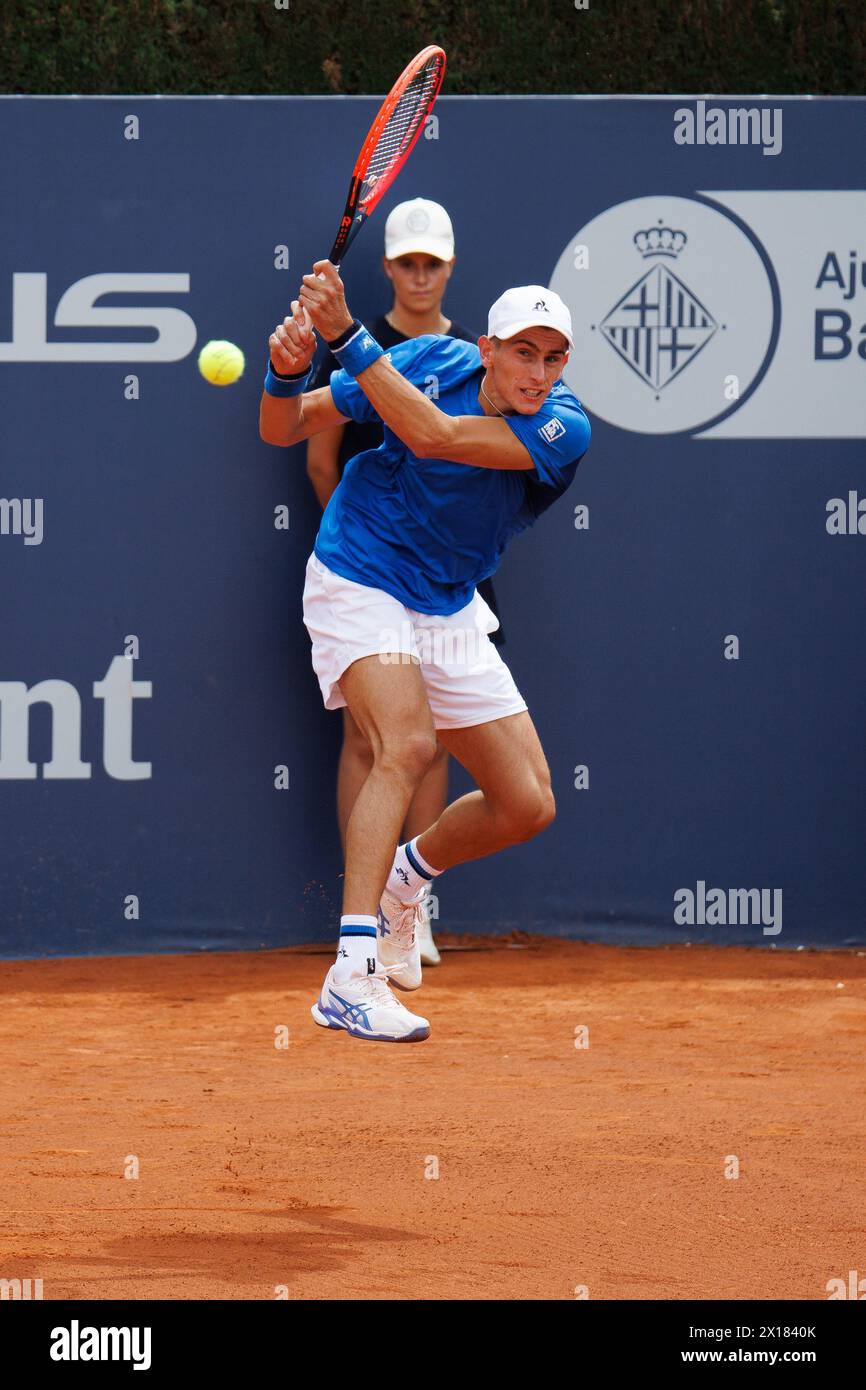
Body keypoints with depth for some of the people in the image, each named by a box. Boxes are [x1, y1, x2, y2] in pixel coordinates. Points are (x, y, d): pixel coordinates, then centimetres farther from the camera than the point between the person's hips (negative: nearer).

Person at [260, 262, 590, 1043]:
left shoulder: (564, 430, -18)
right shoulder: (431, 361, -14)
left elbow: (432, 434, -34)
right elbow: (283, 431, -6)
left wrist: (347, 338, -37)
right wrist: (288, 372, -28)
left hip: (450, 612, 4)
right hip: (359, 587, -4)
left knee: (528, 806, 2)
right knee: (409, 744, -29)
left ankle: (403, 878, 34)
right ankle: (352, 974, -36)